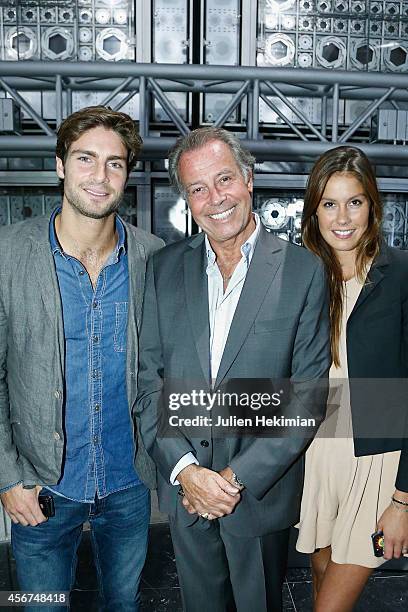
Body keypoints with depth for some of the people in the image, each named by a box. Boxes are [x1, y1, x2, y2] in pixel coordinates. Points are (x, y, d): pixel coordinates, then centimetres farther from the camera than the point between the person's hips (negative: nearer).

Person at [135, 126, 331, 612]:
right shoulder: (164, 268, -2)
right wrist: (185, 469, -11)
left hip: (263, 493, -2)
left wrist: (239, 476, -14)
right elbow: (147, 381, -2)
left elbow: (309, 395, -11)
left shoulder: (305, 271, -11)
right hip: (184, 489, 2)